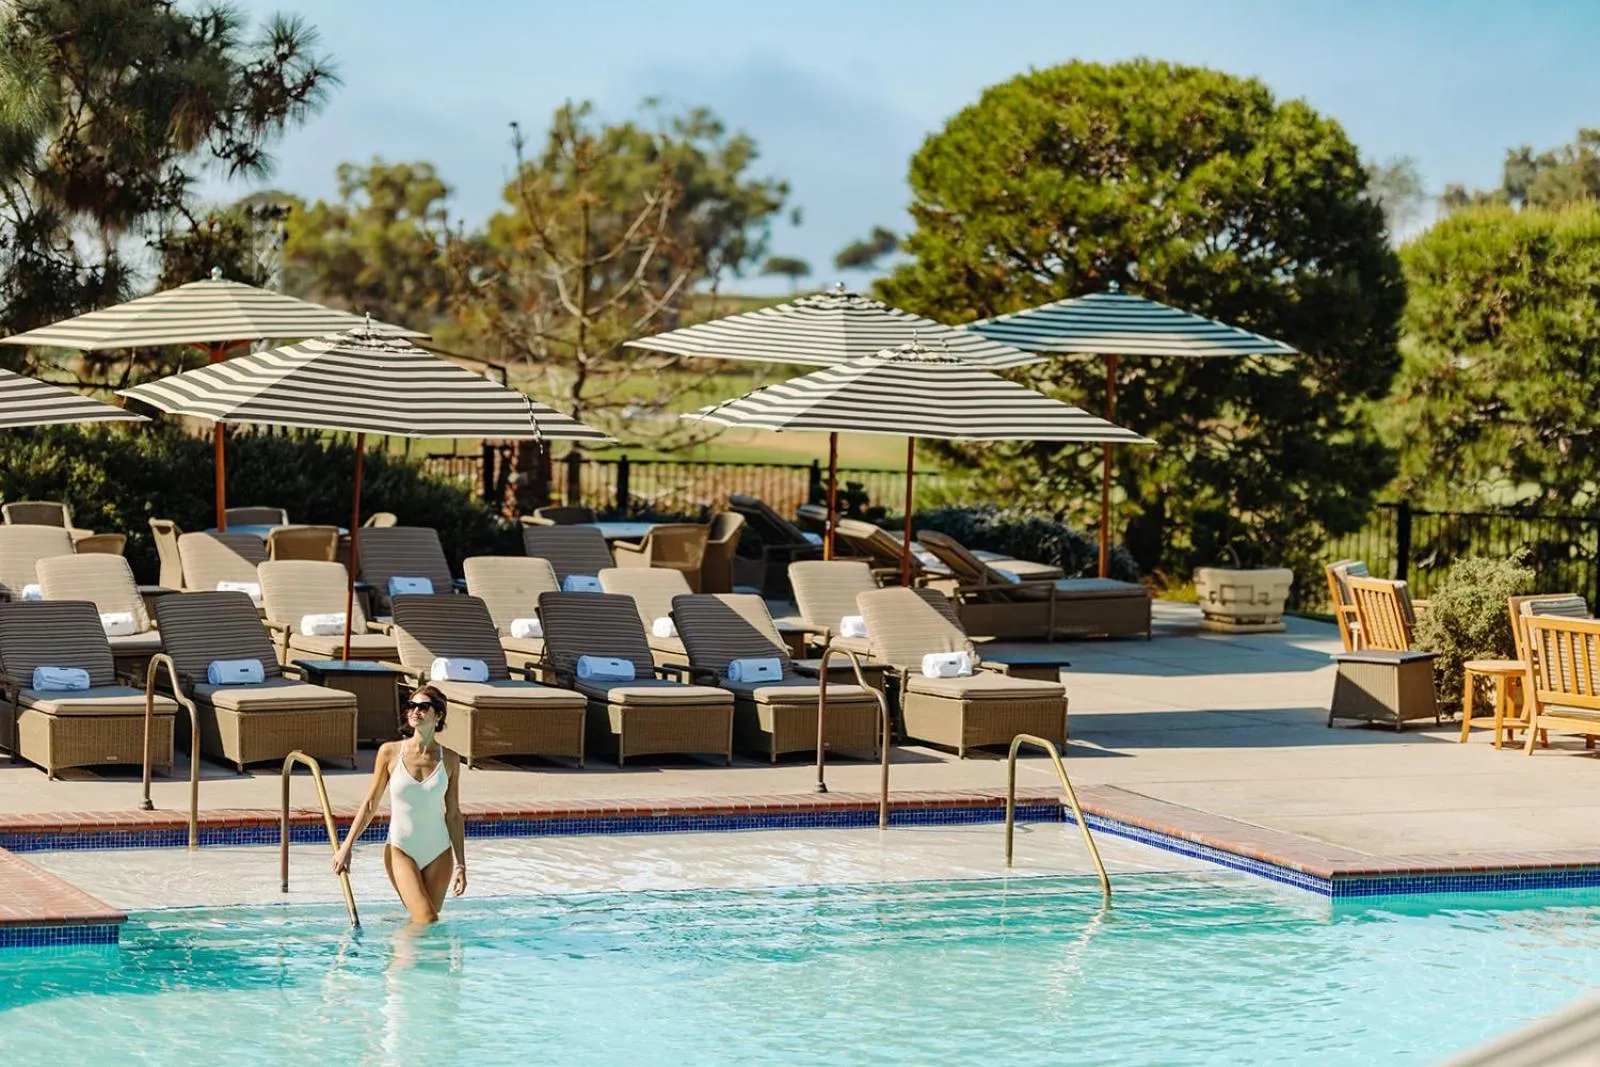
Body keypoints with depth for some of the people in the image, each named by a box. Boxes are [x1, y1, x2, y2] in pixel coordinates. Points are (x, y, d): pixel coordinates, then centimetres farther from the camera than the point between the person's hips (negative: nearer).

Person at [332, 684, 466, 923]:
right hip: (401, 849, -2)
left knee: (429, 921, 2)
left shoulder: (449, 760, 0)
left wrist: (461, 864, 2)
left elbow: (453, 814, 5)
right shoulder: (390, 753, -5)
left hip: (439, 854, 2)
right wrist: (346, 847, 0)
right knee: (426, 921, -16)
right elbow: (370, 804, 2)